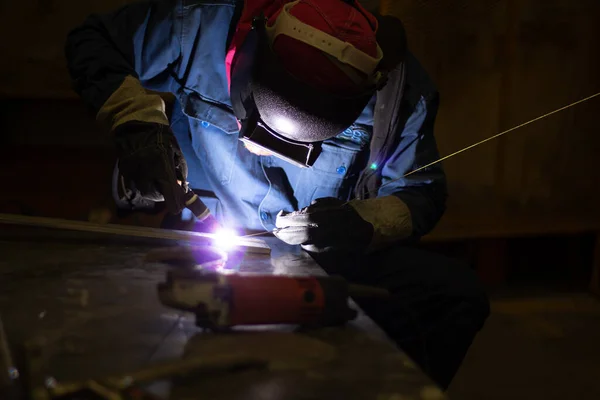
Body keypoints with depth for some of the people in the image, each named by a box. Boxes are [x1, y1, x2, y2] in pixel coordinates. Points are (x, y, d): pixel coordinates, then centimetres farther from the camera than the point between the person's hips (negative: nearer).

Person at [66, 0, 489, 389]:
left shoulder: (401, 87, -15)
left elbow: (422, 193, -1)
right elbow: (92, 40, -2)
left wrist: (363, 225, -23)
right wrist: (137, 122, -20)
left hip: (326, 258, 2)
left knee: (454, 292, -22)